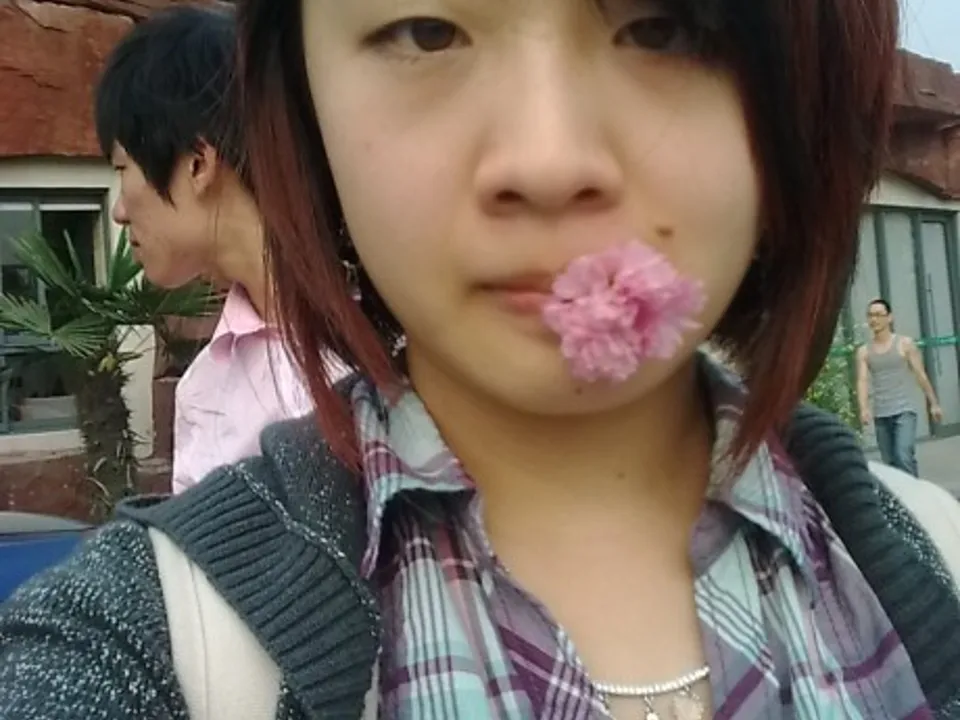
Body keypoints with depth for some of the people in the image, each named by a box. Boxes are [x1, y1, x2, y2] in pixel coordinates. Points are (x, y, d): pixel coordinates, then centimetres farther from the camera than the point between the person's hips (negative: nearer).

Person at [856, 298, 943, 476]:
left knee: (904, 457, -19)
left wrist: (934, 404, 6)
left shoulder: (905, 343, 2)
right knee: (889, 461, 8)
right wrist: (864, 409, -20)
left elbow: (920, 375, 5)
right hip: (880, 415, 3)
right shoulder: (863, 351, 7)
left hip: (904, 411, -3)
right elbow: (862, 381, -4)